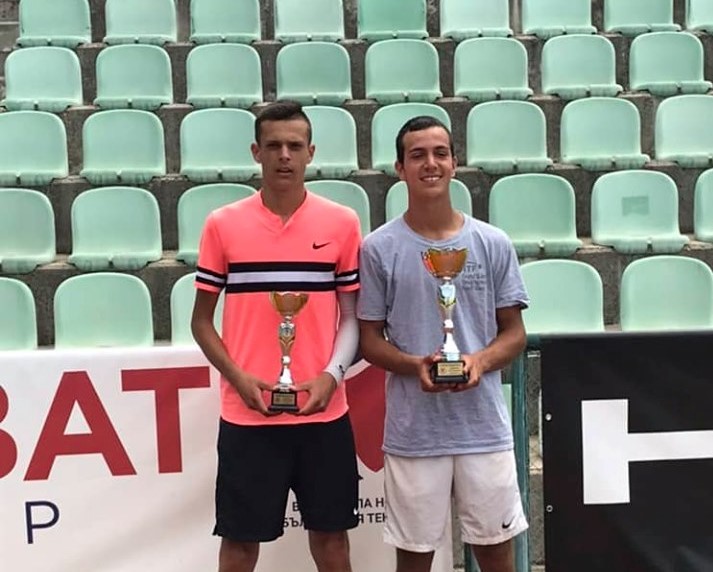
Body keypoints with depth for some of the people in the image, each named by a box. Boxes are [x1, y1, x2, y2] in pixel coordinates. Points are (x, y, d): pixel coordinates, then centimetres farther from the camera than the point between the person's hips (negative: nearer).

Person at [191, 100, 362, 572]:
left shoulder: (342, 223, 1)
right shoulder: (222, 225, 0)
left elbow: (353, 314, 5)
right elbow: (202, 320, 5)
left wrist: (332, 375, -11)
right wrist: (238, 377, -9)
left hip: (323, 412, 1)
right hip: (246, 415, 0)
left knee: (330, 534, 13)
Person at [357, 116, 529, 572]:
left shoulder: (493, 244, 2)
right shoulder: (379, 248, -2)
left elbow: (514, 332, 6)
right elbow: (370, 339, 2)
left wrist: (481, 361, -15)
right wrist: (415, 365, -18)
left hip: (484, 427, 2)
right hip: (412, 432, -1)